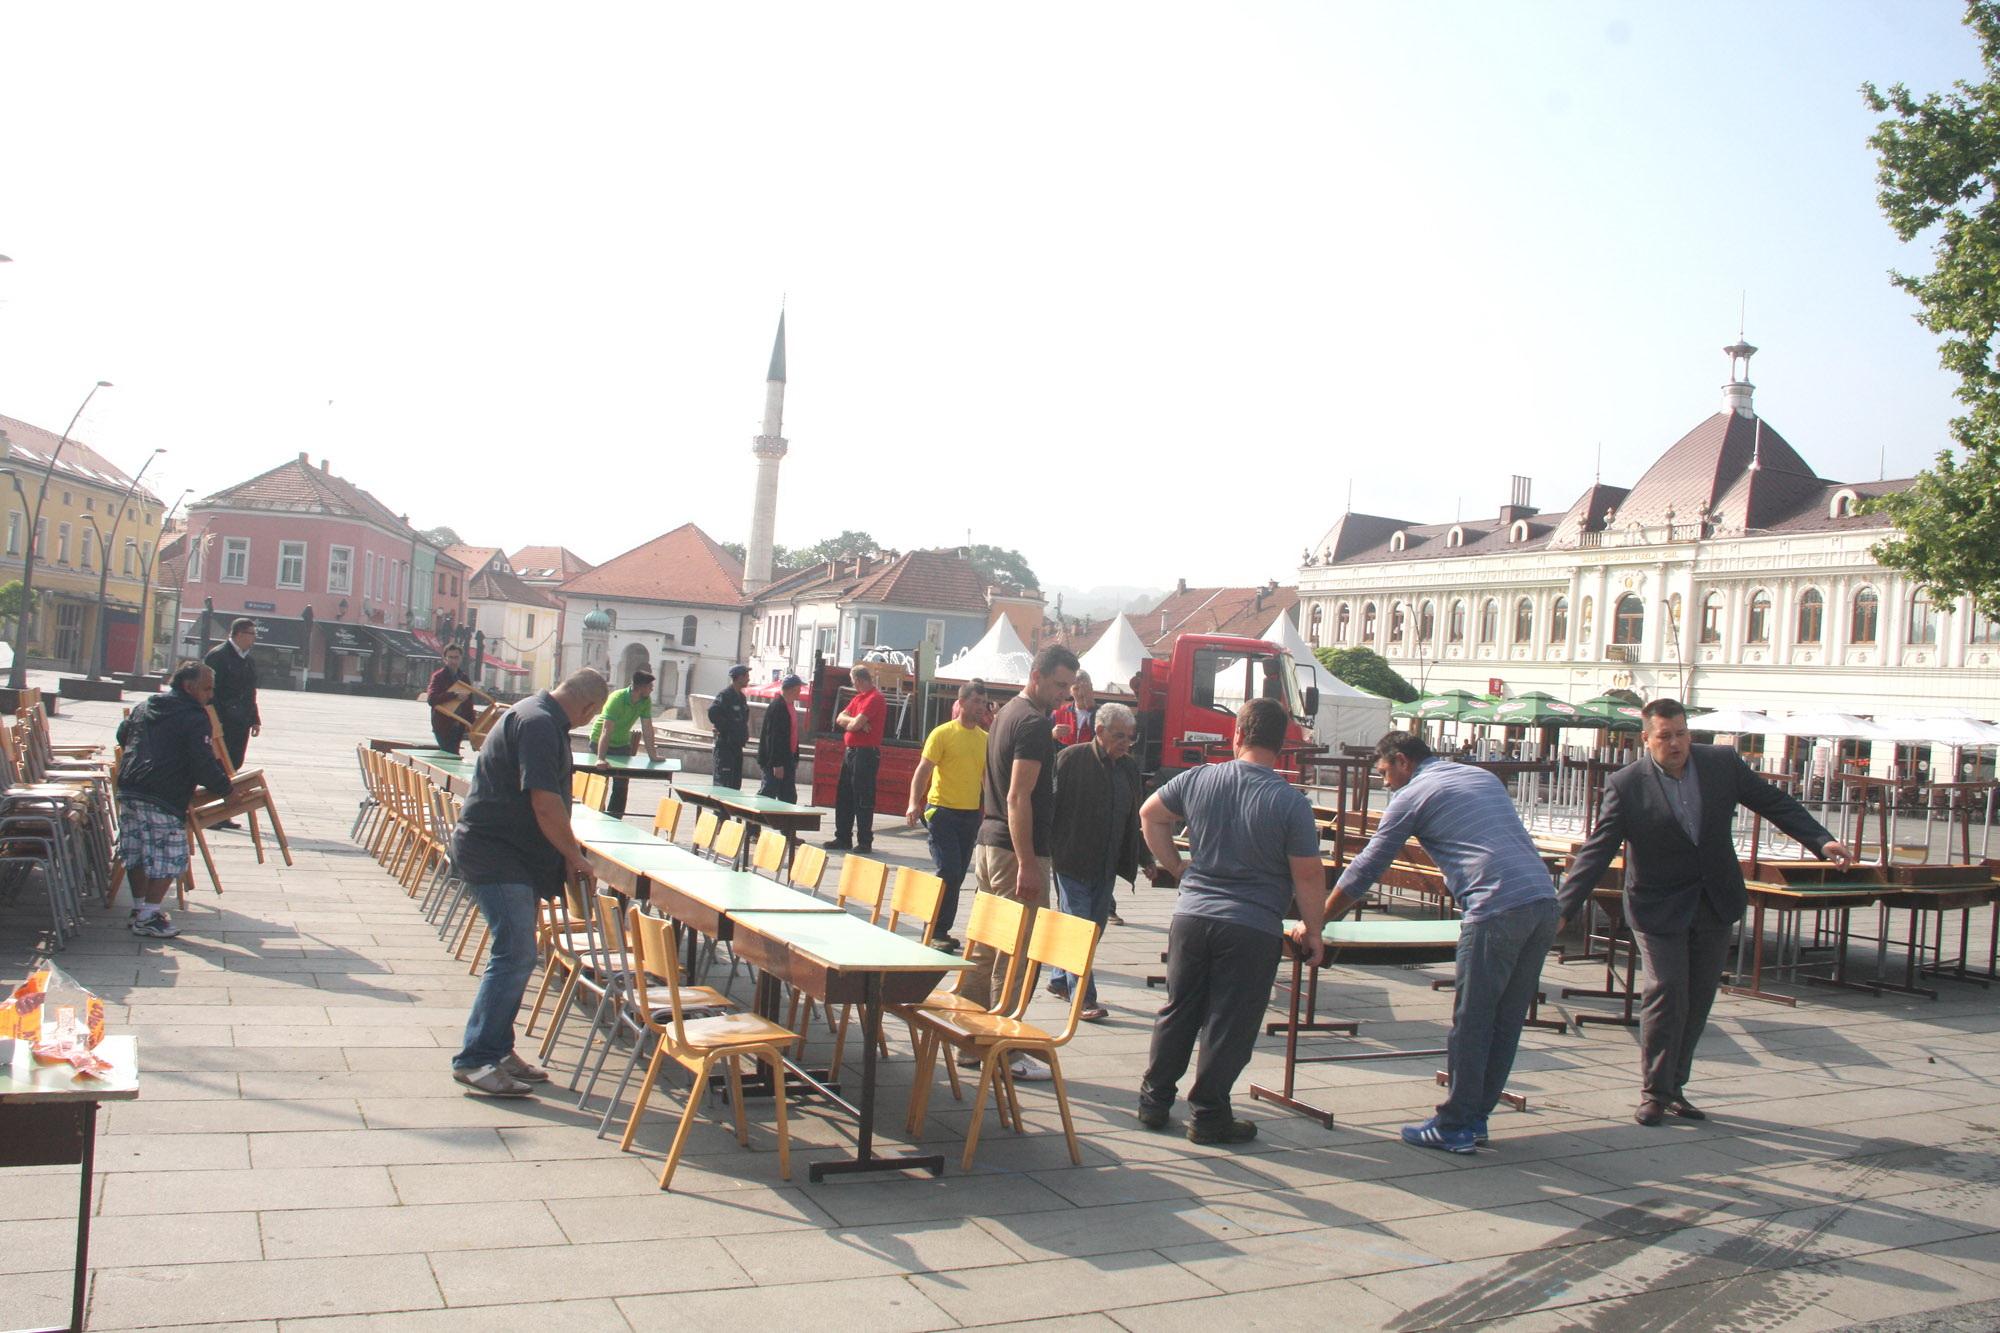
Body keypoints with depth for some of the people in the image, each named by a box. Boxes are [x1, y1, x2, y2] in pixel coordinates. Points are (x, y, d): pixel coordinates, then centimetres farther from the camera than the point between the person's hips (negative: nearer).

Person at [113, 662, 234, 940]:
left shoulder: (144, 706, 17)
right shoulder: (194, 719, -8)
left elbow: (122, 735, 32)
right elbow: (203, 763, -14)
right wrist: (223, 786, -1)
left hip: (128, 790, 9)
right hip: (162, 800, -9)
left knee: (136, 853, 18)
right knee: (167, 857, -1)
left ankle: (139, 907, 28)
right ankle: (148, 917, -1)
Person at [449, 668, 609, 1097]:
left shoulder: (541, 718, 14)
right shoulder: (538, 723, -19)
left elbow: (548, 798, 22)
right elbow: (545, 803, -23)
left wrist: (565, 852, 19)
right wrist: (574, 855, -11)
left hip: (511, 853, 11)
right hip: (493, 852, -11)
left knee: (516, 956, 14)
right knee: (514, 956, -11)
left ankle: (496, 1049, 22)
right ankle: (475, 1060, -5)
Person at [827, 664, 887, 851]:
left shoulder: (875, 698, -14)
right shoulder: (858, 697, 17)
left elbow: (855, 724, -21)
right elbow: (840, 718, 9)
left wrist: (849, 723, 1)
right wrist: (855, 722, -9)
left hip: (865, 753, -10)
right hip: (850, 752, 10)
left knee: (863, 800, -6)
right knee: (843, 797, 13)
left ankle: (865, 842, -1)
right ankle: (843, 838, 20)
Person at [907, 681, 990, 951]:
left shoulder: (986, 738, 10)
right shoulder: (942, 733, -6)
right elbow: (923, 770, -10)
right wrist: (914, 803, -22)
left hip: (971, 814, 6)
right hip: (942, 810, -5)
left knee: (957, 875, 8)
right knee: (948, 871, -11)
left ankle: (941, 931, 17)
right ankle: (935, 931, -1)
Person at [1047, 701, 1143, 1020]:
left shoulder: (1130, 768, 10)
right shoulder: (1071, 759, -9)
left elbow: (1135, 817, 17)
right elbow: (1053, 804, -10)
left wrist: (1142, 859, 14)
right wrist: (1052, 852, -14)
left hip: (1107, 866, 7)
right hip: (1073, 861, -7)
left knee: (1095, 927, 13)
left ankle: (1060, 980, 30)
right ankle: (1083, 996, 0)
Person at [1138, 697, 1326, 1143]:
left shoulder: (1199, 779, -1)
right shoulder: (1291, 802, -13)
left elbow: (1150, 815, 12)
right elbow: (1308, 875, -10)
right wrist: (1313, 931, 2)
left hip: (1191, 916, 4)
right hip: (1252, 928, -3)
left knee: (1178, 1011, 17)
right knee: (1229, 1024, 7)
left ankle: (1154, 1100, 26)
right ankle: (1209, 1115, 16)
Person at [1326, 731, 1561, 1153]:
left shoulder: (1412, 795, 4)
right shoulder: (1485, 777, 25)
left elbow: (1365, 868, 6)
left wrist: (1318, 920, 15)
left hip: (1498, 909, -8)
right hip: (1544, 901, 8)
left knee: (1471, 1021, 0)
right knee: (1507, 1020, 12)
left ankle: (1455, 1126, 6)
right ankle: (1475, 1115, 20)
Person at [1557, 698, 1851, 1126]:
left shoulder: (1722, 763, -3)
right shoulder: (1626, 785, -13)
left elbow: (1776, 804, 6)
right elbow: (1596, 851, -15)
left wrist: (1821, 841, -7)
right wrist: (1563, 908, -23)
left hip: (1715, 904, 4)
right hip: (1659, 908, -4)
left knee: (1698, 998, 8)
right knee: (1666, 991, -11)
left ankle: (1674, 1086, 21)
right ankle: (1654, 1091, 5)